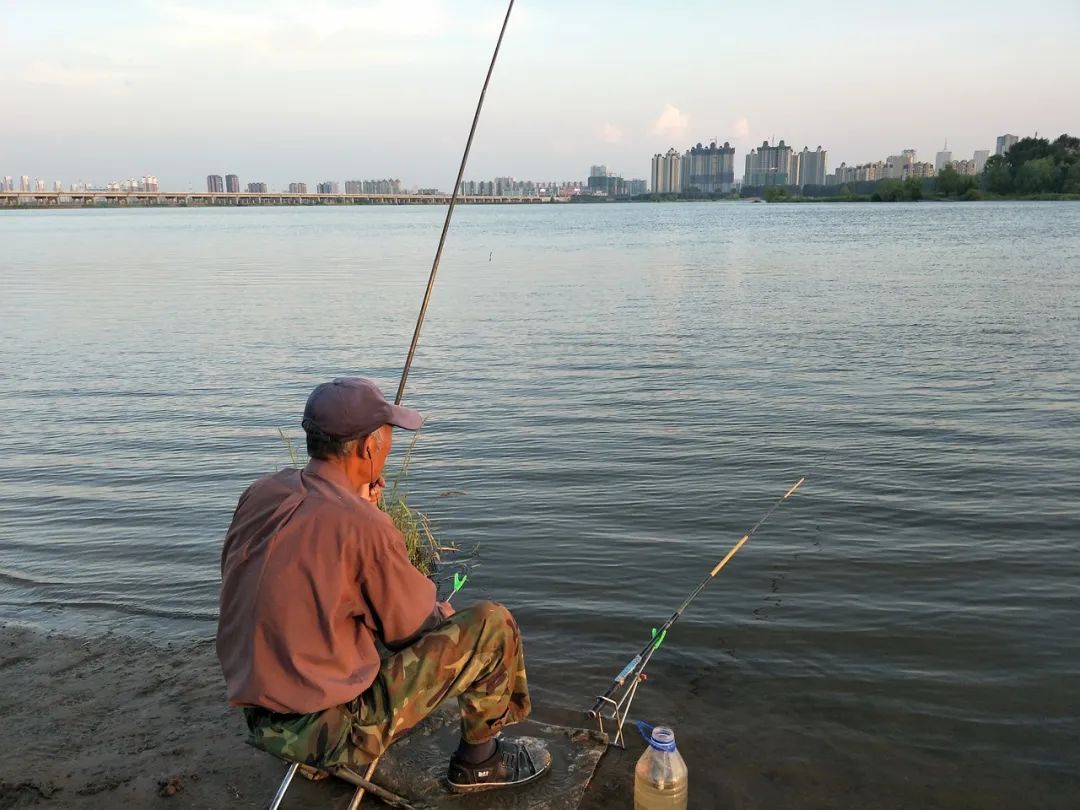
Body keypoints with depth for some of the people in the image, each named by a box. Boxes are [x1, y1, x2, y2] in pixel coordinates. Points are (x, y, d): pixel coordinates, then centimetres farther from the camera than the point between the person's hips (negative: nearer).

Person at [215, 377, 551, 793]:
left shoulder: (258, 494, -2)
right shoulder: (364, 526, -23)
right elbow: (420, 629, -9)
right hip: (331, 730, -7)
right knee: (491, 623, -1)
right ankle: (478, 761, 21)